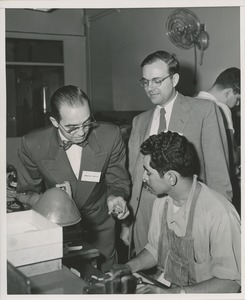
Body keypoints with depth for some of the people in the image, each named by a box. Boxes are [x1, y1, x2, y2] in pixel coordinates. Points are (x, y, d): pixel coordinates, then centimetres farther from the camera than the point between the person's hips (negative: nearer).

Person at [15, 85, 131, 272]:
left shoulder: (110, 136, -18)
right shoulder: (33, 144, -18)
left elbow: (119, 182, -4)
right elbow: (25, 192, -4)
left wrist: (115, 197, -26)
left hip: (99, 232, 1)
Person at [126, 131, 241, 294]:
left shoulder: (220, 214, -24)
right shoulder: (162, 201, -1)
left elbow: (230, 282, -20)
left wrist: (173, 293, -25)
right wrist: (127, 268, -5)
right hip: (162, 284, 5)